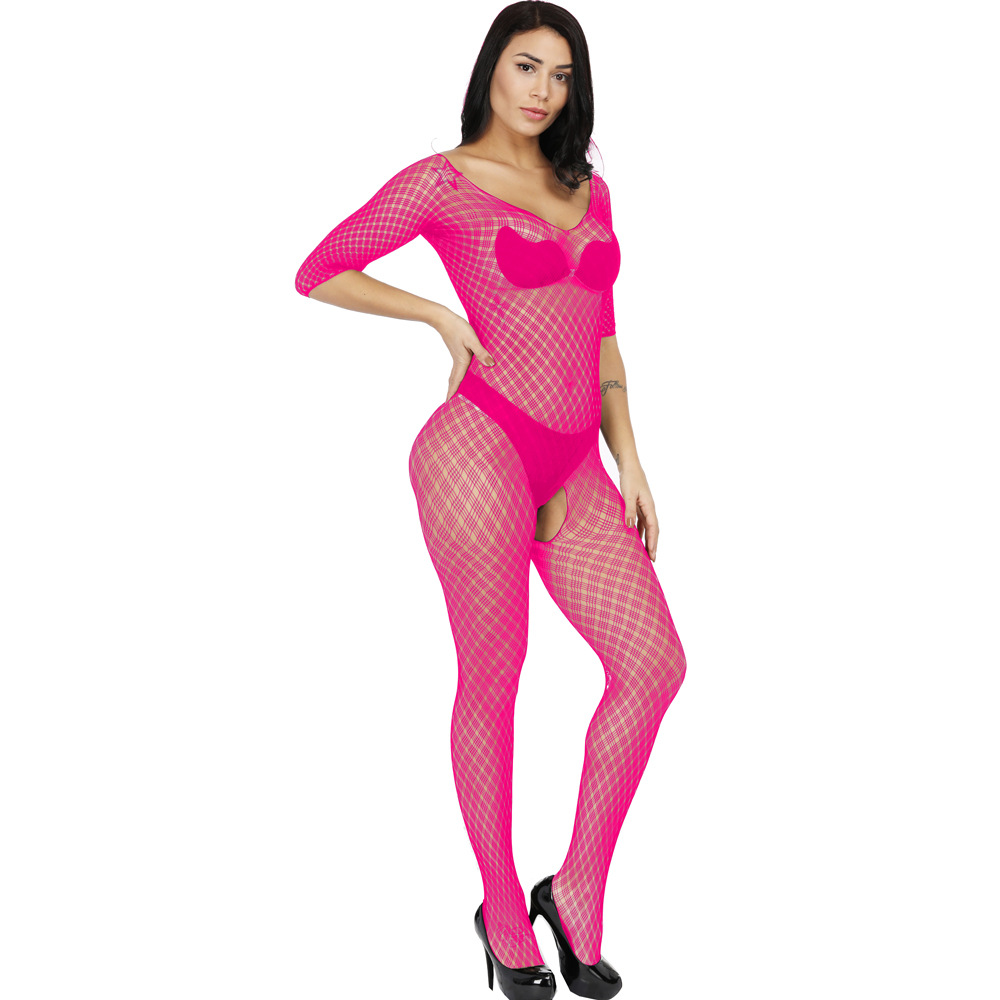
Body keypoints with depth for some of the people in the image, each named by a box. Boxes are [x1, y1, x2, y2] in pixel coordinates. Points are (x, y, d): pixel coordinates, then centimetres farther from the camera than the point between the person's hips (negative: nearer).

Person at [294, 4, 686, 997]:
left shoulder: (587, 191, 18)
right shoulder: (440, 181, 0)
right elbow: (317, 275, 4)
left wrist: (628, 463, 11)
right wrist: (444, 317, -2)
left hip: (570, 475, 6)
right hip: (479, 448, -6)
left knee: (656, 667, -3)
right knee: (493, 681, 3)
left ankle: (577, 893, 13)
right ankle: (504, 912, 24)